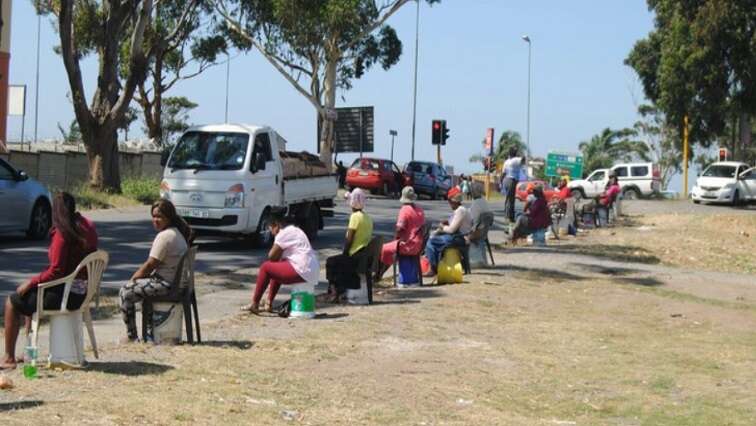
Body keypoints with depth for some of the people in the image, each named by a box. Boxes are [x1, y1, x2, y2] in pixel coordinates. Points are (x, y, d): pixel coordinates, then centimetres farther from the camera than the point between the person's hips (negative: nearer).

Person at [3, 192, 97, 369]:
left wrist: (31, 283, -7)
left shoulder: (62, 234, -18)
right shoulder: (87, 227, 8)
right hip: (82, 292, 9)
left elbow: (56, 272, -21)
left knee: (12, 302, 7)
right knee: (30, 295, 30)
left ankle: (9, 358, 11)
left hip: (66, 294, -9)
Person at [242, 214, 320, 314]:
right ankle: (269, 304, 26)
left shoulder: (284, 233, -7)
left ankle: (254, 305, 4)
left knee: (265, 267, 1)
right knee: (276, 267, 27)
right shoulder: (295, 231, 23)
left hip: (302, 272, -10)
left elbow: (272, 256, -6)